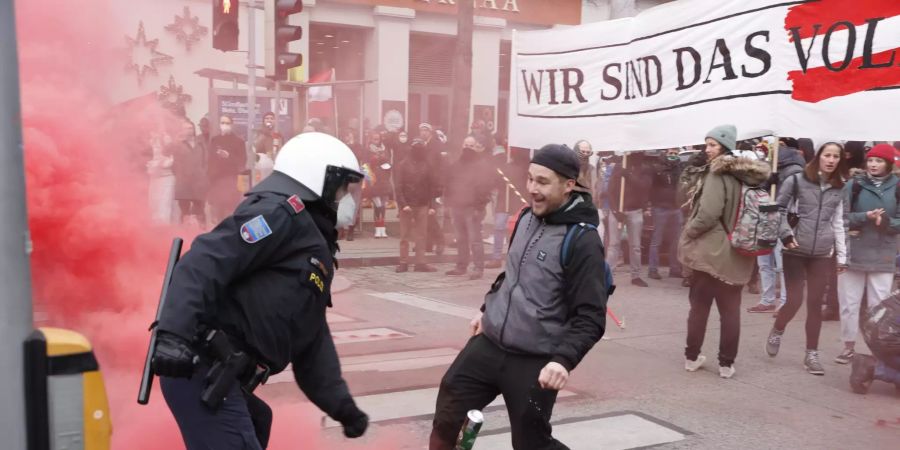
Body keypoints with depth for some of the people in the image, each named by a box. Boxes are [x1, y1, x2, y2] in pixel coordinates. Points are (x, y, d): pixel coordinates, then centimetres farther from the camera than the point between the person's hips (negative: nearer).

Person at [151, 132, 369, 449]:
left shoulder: (316, 249, 24)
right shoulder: (282, 213, -8)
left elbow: (313, 344, 23)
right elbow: (205, 263, -22)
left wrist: (341, 404, 16)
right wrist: (174, 335, -34)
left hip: (223, 373, 10)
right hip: (200, 368, -10)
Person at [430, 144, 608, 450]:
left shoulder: (582, 241, -17)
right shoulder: (527, 218, 6)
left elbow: (591, 318, -18)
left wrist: (564, 358, -30)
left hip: (534, 362, -6)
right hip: (487, 344, 6)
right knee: (447, 419, 8)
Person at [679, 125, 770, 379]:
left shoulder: (718, 174, -14)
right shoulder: (745, 175, 9)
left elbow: (708, 214, -22)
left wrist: (688, 233, -9)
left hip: (710, 250, -6)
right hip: (736, 252, 6)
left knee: (699, 305, 7)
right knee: (730, 309, 9)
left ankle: (692, 357, 17)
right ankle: (727, 363, 12)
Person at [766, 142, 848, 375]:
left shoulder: (838, 189, 7)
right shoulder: (797, 180, -3)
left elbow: (838, 223, 10)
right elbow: (778, 209, 0)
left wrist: (842, 255, 7)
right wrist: (786, 234, -11)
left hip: (821, 253, 3)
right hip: (795, 250, -3)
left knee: (815, 304, 5)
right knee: (794, 300, -6)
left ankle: (812, 354, 16)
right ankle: (776, 332, 24)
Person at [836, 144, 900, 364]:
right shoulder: (854, 184, 1)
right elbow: (841, 216, -3)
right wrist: (865, 217, -19)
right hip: (853, 254, 0)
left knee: (879, 305, 2)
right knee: (849, 303, 7)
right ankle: (849, 347, 20)